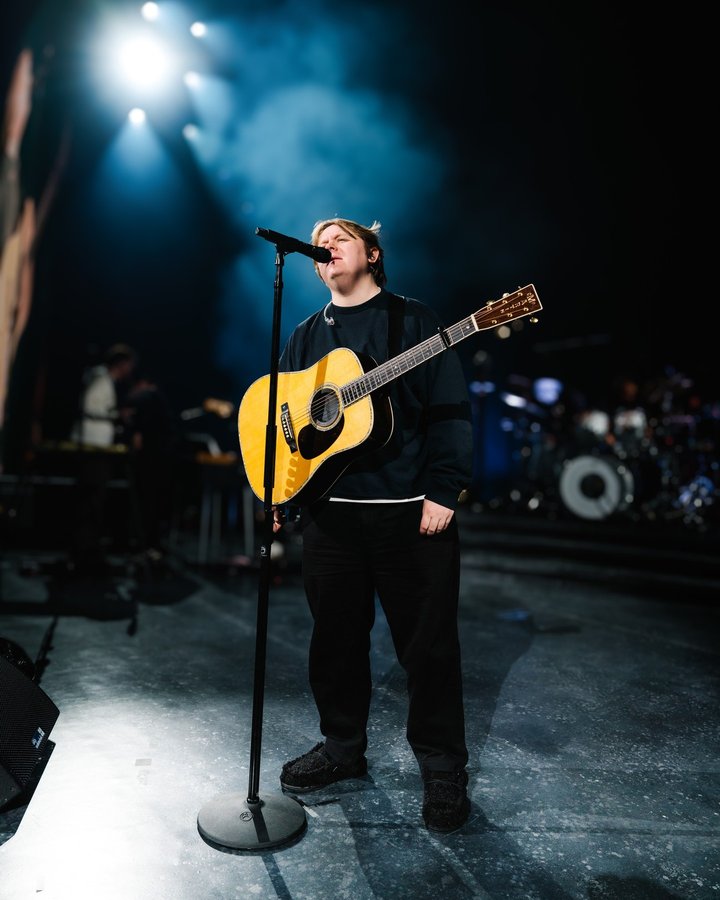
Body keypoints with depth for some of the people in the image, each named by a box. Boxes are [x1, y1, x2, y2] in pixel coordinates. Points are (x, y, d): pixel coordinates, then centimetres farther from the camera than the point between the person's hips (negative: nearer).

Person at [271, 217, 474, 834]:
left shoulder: (414, 321, 2)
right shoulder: (306, 337, 16)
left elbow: (450, 409, -5)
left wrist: (444, 490, -14)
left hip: (412, 510, -4)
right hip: (329, 511, 5)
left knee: (428, 643, 4)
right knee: (336, 638, 14)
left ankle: (444, 767, 25)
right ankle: (342, 747, 36)